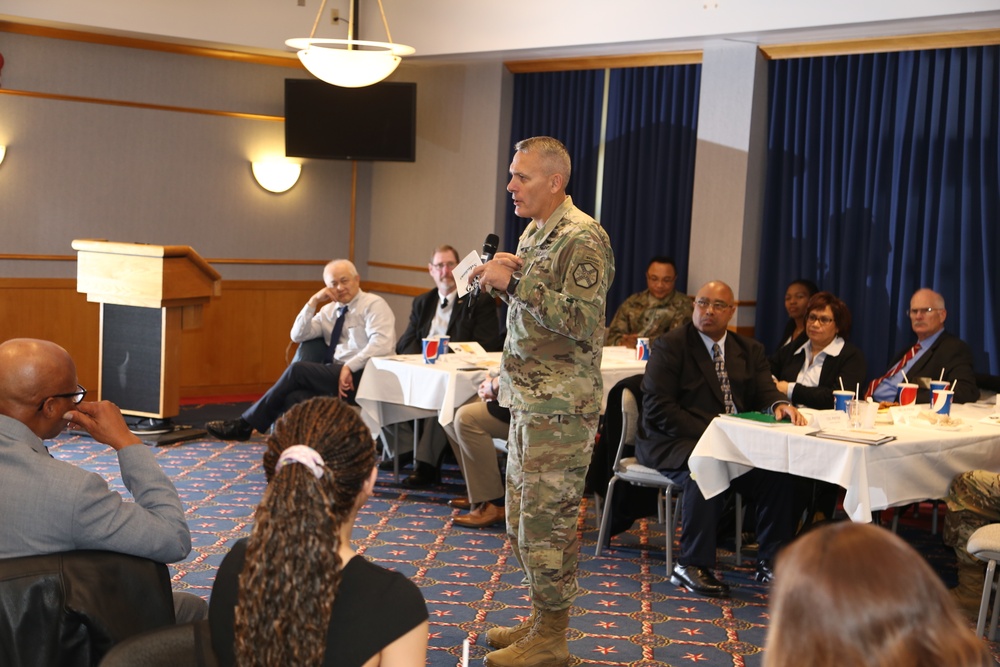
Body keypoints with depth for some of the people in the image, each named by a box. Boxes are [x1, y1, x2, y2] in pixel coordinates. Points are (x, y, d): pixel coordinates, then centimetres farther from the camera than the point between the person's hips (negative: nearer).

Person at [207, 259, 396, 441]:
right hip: (335, 374, 6)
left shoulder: (374, 305, 0)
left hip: (361, 377, -6)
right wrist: (313, 302, 3)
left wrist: (350, 367, -24)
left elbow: (381, 343, -16)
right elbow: (298, 336, 14)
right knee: (295, 398, -26)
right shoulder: (330, 310, 20)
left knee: (298, 369, -21)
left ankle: (245, 425, -13)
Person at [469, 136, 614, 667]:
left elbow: (583, 320, -23)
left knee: (547, 522, -3)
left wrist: (514, 282, -23)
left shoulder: (583, 238, -15)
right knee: (522, 518, 16)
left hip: (560, 407, -10)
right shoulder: (535, 232, 15)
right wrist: (502, 278, 3)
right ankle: (541, 620, 29)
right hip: (528, 400, 10)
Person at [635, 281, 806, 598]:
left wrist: (779, 404, -20)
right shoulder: (669, 345, -3)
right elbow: (657, 409, -12)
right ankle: (692, 565, -24)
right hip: (673, 442, -5)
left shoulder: (750, 350, 15)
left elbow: (764, 392, 6)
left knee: (778, 469, -21)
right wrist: (709, 432, -21)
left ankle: (771, 561, -7)